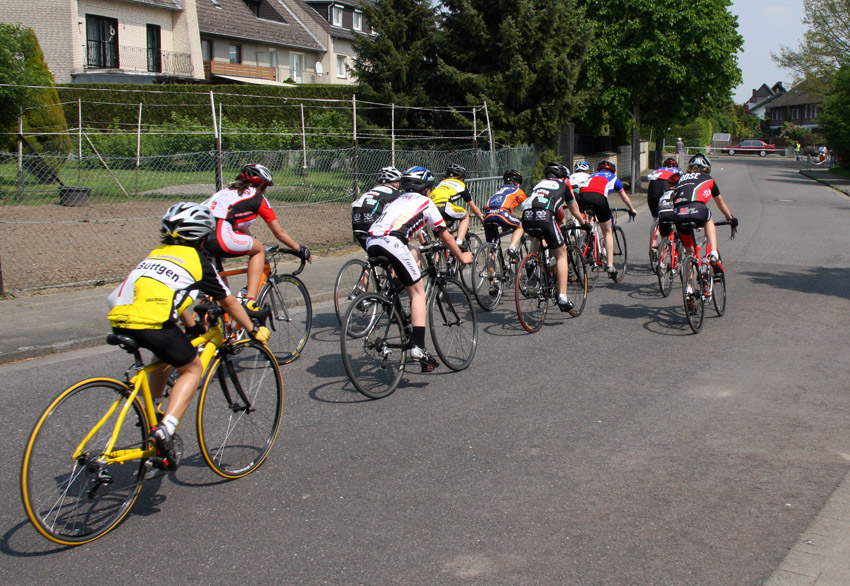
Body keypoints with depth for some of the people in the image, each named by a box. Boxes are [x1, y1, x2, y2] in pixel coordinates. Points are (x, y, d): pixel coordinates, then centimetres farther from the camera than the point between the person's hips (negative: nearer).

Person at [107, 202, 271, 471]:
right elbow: (229, 303, 20)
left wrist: (193, 327, 56)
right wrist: (254, 330, 35)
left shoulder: (157, 254, 29)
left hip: (119, 321, 7)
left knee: (167, 354, 33)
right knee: (192, 369, 14)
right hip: (152, 324, -7)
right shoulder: (197, 261, 12)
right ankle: (164, 430, -4)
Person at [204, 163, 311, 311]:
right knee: (258, 249, 17)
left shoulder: (229, 190, 34)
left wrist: (252, 245, 56)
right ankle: (250, 300, 5)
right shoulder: (257, 198, 15)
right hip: (219, 236, -7)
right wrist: (300, 250, 36)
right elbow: (279, 233, 23)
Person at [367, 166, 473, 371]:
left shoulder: (398, 200, 35)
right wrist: (462, 256, 37)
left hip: (371, 242, 7)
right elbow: (445, 237, 22)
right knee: (418, 292, 3)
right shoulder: (426, 203, 19)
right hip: (391, 242, -7)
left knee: (413, 255, 32)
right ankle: (418, 347, -10)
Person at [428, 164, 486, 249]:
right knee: (465, 216, 25)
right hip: (444, 208, -4)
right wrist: (483, 220, 50)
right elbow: (474, 208, 34)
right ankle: (459, 243, 8)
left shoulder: (441, 183, 36)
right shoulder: (461, 185, 25)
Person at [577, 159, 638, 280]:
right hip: (599, 197, -2)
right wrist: (632, 210, 64)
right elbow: (624, 198, 47)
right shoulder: (613, 178, 34)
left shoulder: (592, 175, 38)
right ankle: (610, 265, 6)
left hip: (582, 197, 2)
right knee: (608, 232, 13)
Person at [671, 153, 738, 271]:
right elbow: (721, 203, 38)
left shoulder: (682, 178, 33)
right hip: (697, 210, -2)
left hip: (678, 214, 3)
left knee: (689, 251, 20)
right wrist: (731, 218, 52)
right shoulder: (708, 178, 27)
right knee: (709, 220, 32)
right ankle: (714, 254, 15)